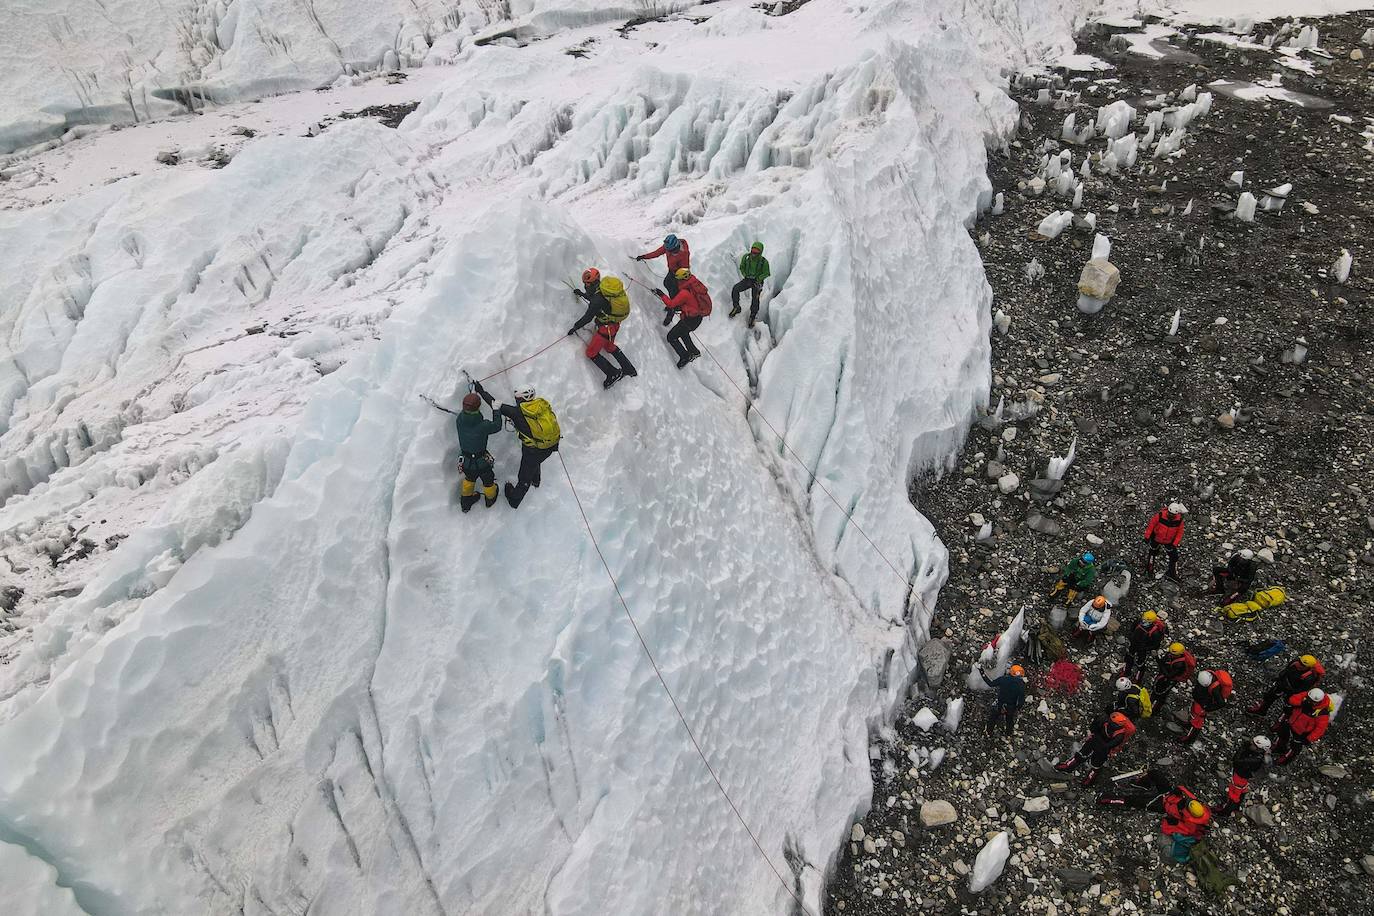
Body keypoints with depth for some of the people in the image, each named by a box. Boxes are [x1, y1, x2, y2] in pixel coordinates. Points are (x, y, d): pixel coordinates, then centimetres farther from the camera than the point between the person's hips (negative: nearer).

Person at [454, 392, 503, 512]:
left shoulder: (459, 420, -21)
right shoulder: (483, 425, -33)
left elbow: (464, 412, 3)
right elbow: (497, 426, -14)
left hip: (465, 461, 4)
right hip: (481, 462, -4)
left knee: (469, 478, 34)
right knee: (488, 480, 28)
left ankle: (466, 501, 54)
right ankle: (490, 498, 55)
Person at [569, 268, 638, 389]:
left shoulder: (598, 298, -28)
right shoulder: (603, 288, -1)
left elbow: (587, 317, -21)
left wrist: (575, 327, -8)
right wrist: (582, 294, 32)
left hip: (606, 327, -9)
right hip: (615, 324, 9)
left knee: (591, 353, 2)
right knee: (609, 347, 30)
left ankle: (613, 374, -1)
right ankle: (630, 369, 32)